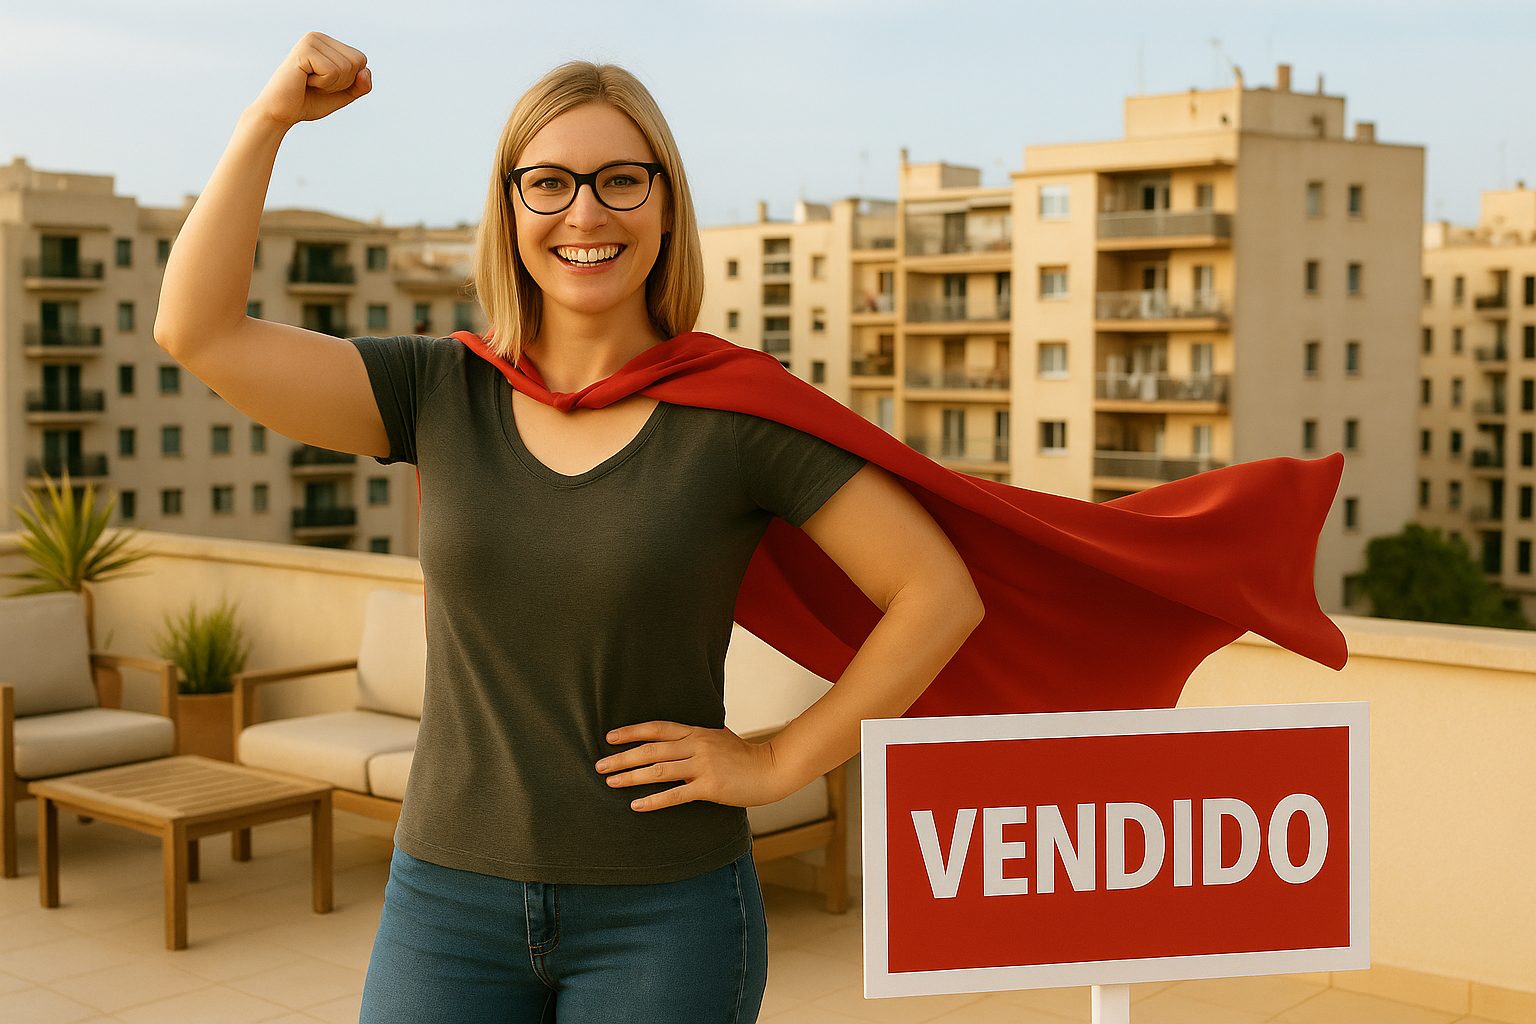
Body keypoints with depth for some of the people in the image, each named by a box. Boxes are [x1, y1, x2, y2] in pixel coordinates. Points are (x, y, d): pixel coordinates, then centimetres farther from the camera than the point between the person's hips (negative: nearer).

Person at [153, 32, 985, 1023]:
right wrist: (273, 115, -6)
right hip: (451, 902, 3)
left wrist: (779, 763, -10)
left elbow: (941, 594, -10)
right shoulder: (438, 393, 1)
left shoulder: (738, 413, -9)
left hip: (665, 913, -2)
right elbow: (196, 329, -6)